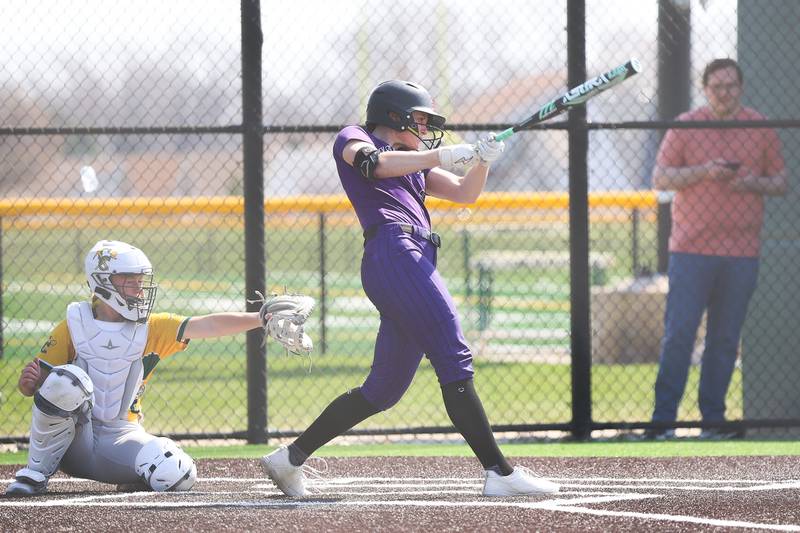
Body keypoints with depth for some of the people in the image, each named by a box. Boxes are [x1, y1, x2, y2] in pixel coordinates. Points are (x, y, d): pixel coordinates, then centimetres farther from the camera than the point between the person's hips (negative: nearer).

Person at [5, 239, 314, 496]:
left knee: (178, 473, -25)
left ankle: (133, 481, 11)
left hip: (120, 438, 2)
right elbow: (29, 387, -4)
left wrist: (262, 319, -23)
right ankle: (35, 473, -16)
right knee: (65, 380, -33)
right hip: (72, 438, -2)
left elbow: (206, 326, -10)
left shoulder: (152, 328, 2)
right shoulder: (74, 325, -4)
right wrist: (29, 380, -29)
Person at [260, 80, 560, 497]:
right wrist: (441, 155, -16)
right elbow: (373, 164, -11)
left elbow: (465, 193, 23)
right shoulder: (353, 137, 12)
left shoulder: (415, 164, 33)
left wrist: (481, 160, 3)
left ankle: (290, 458, 16)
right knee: (454, 361, -17)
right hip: (392, 250, -9)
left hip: (415, 262, 9)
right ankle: (499, 472, -24)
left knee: (385, 387, 9)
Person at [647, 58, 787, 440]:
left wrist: (752, 183, -9)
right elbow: (660, 178, 1)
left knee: (725, 338, 4)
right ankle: (663, 419, -6)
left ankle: (713, 418, 9)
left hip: (741, 252, 2)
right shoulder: (685, 126, 4)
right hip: (691, 248, -2)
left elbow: (780, 183, 12)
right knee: (679, 333, -8)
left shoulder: (761, 129, 10)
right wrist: (704, 172, -14)